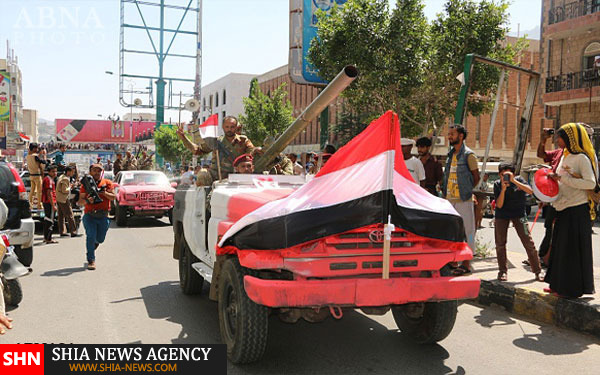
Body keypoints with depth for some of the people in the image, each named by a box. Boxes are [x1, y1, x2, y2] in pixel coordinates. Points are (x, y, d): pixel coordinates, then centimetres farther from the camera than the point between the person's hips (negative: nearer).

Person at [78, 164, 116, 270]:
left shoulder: (107, 183, 9)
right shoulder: (85, 184, 7)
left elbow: (114, 197, 1)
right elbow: (80, 202, 2)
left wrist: (105, 193, -17)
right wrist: (87, 200, -19)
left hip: (103, 216, 2)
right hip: (89, 215, -1)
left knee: (100, 239, 8)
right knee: (91, 236, -13)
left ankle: (91, 248, 44)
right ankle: (91, 261, -4)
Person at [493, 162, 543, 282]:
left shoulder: (518, 180, -7)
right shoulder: (497, 184, -7)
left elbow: (530, 191, -25)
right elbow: (499, 205, -13)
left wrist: (514, 181, -29)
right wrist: (503, 189, -25)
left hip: (518, 213, -1)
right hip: (502, 215, 1)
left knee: (528, 243, -6)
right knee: (500, 243, 2)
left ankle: (537, 271, 4)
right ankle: (502, 271, 16)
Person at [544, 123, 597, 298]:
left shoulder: (581, 158, -11)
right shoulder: (565, 157, 14)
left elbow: (591, 183, -21)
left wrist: (564, 177, -22)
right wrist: (553, 179, 2)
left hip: (577, 211, -8)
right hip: (563, 210, 8)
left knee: (573, 250, 0)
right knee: (560, 247, 12)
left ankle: (573, 287, 11)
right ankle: (559, 285, 22)